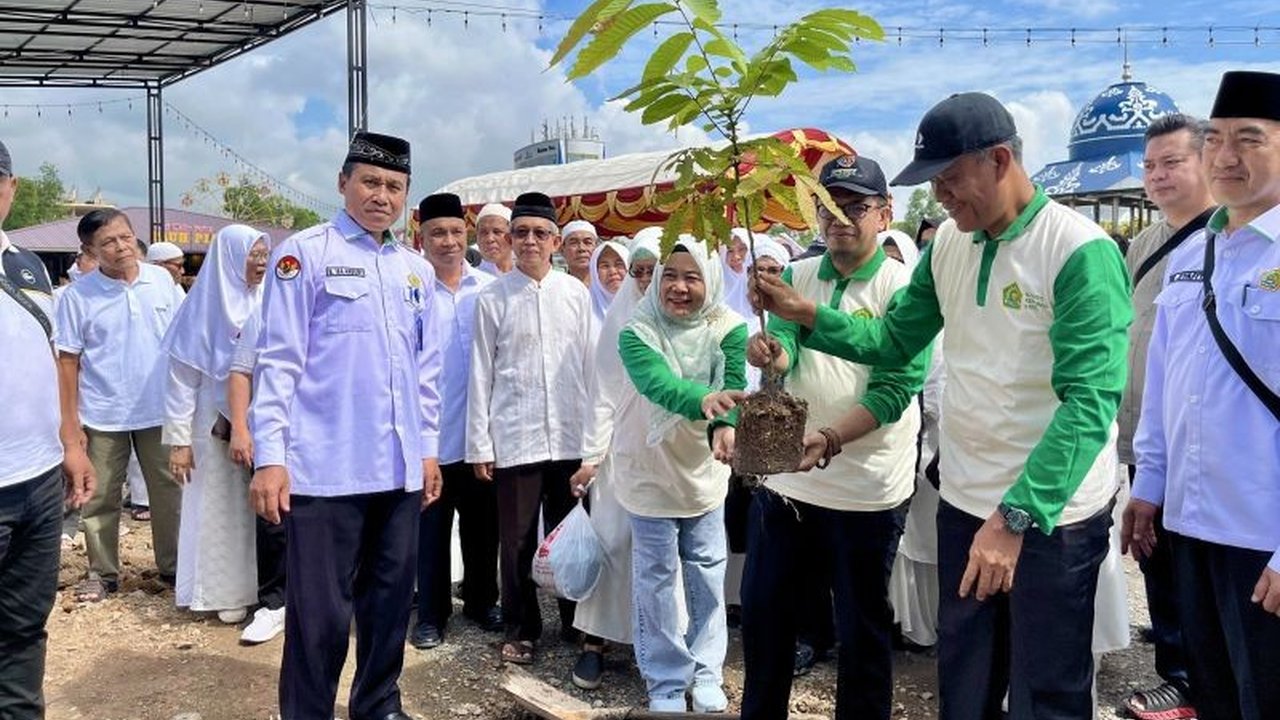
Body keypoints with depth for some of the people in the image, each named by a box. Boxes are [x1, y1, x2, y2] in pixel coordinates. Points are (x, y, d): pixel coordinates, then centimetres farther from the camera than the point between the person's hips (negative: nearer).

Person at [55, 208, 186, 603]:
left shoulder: (162, 281, -2)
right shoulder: (77, 295, -7)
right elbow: (68, 360, -4)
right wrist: (69, 418, -6)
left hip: (160, 410, 2)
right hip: (102, 416, -1)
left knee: (169, 491, 11)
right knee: (100, 498, 9)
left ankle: (172, 564, 25)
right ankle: (103, 573, 23)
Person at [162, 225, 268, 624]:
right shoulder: (203, 308, -5)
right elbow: (182, 379, -5)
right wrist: (179, 440, -7)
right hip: (216, 428, -2)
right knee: (220, 511, 8)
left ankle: (260, 588, 20)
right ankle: (226, 593, 19)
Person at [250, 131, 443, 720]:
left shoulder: (416, 269, 13)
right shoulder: (304, 253, -2)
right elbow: (278, 360, -6)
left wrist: (428, 447, 15)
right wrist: (269, 456, -11)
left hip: (399, 468, 5)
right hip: (324, 468, -5)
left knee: (390, 599, 14)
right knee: (321, 611, 1)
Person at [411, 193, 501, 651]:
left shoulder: (490, 289, 0)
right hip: (432, 433, -2)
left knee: (482, 525, 16)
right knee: (432, 529, 10)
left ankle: (482, 601, 33)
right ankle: (432, 613, 25)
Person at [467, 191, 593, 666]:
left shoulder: (576, 294, 4)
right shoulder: (493, 298, 0)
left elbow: (591, 364, 7)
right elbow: (481, 375, 1)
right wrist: (479, 444, -1)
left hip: (571, 436, 2)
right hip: (514, 438, -1)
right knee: (517, 540, 7)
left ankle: (576, 622, 29)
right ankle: (520, 630, 24)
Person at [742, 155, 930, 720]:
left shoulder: (903, 288, -9)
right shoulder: (796, 277, 5)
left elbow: (896, 388, -17)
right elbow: (784, 348, -9)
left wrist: (828, 439, -30)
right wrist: (770, 353, -33)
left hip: (866, 491, -4)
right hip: (785, 478, 5)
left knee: (862, 631, 11)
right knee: (763, 614, 16)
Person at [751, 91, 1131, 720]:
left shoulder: (1080, 252, -18)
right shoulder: (946, 245, 3)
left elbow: (1091, 400, -24)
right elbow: (896, 340, 9)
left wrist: (1016, 516, -30)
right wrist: (804, 314, -5)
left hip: (1052, 514, -6)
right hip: (963, 502, 6)